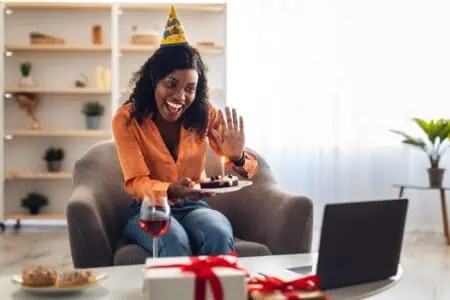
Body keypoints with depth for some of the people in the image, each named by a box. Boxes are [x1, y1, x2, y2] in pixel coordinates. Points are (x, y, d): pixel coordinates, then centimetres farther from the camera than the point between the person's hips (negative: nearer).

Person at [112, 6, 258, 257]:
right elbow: (136, 182, -16)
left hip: (194, 207, 2)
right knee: (173, 240, -35)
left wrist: (238, 157, -29)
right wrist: (171, 189, -38)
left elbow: (251, 168, -4)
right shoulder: (127, 119, -10)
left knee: (219, 234, -31)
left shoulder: (205, 114, -3)